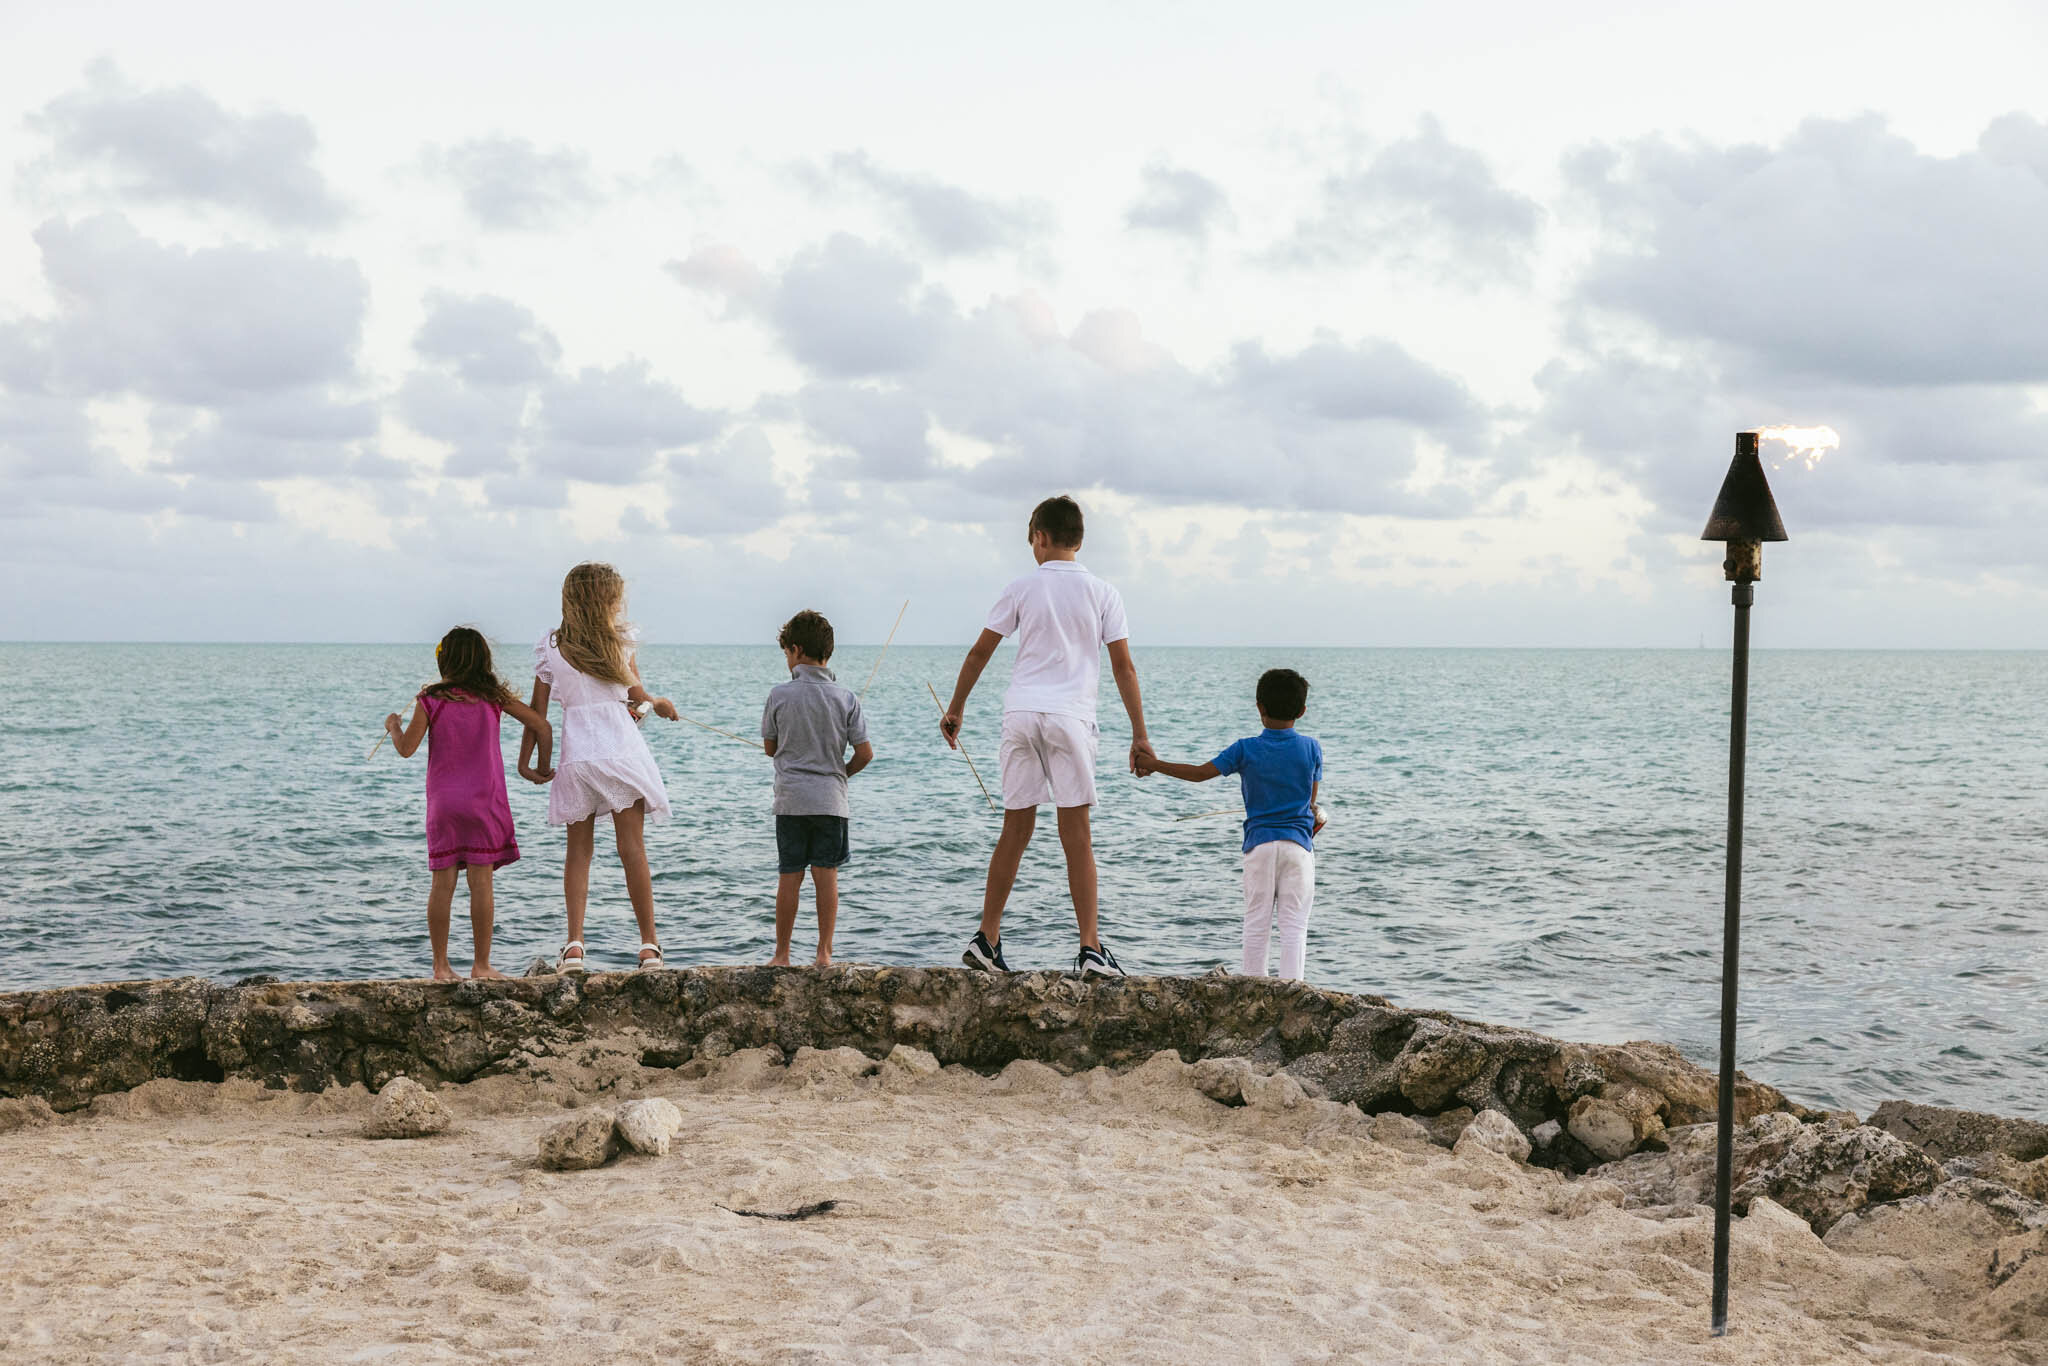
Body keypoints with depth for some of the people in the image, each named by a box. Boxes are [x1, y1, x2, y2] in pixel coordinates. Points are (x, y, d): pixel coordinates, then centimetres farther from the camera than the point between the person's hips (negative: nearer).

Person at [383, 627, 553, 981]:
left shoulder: (430, 699, -4)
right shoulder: (494, 696, 1)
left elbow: (406, 749, -3)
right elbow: (542, 726, 0)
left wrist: (393, 725, 17)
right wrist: (543, 766, 14)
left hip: (443, 802, 0)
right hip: (484, 800, 0)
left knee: (442, 884, 4)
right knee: (481, 883, 1)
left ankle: (441, 966, 6)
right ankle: (481, 965, 2)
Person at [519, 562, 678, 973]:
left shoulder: (551, 647, 4)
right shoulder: (620, 639, 1)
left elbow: (537, 710, 4)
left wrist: (525, 761, 12)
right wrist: (657, 704, 32)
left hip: (576, 755, 1)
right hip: (622, 750, -1)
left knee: (578, 850, 6)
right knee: (633, 848, 2)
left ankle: (574, 946, -4)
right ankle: (649, 945, 4)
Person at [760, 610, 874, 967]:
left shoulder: (779, 695, -5)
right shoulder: (846, 698, -2)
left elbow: (770, 747, 6)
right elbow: (865, 753, -3)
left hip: (791, 799, -1)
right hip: (831, 799, 1)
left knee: (789, 877, 5)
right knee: (826, 875, 4)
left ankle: (782, 953, 12)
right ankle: (824, 953, 5)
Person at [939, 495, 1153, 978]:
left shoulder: (1022, 588, 8)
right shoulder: (1102, 593, 6)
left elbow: (979, 653, 9)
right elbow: (1123, 668, 3)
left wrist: (956, 708, 20)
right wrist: (1139, 735, 7)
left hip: (1019, 712, 2)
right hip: (1070, 715, -2)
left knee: (1016, 830, 10)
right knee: (1076, 837, -1)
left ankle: (987, 939, 13)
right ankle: (1090, 949, -5)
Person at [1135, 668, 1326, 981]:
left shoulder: (1245, 750, -3)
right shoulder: (1311, 748, -1)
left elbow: (1200, 773, 0)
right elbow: (1311, 799, 6)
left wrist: (1155, 764, 11)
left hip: (1259, 843, 0)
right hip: (1298, 842, 0)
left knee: (1256, 923, 7)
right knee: (1294, 925, -1)